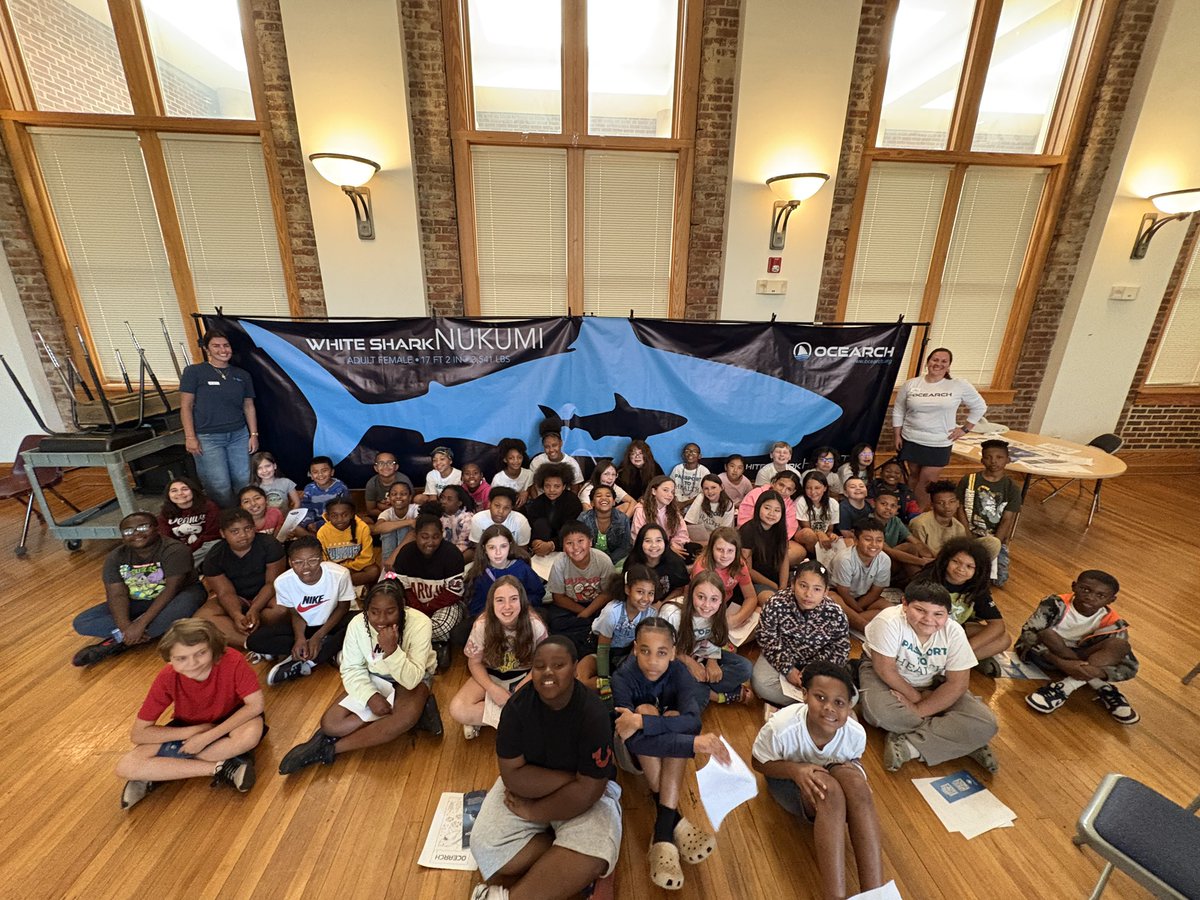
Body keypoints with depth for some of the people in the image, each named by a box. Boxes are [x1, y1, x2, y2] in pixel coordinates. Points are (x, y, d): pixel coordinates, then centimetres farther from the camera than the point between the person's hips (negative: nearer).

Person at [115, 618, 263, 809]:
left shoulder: (232, 661, -30)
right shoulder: (167, 678, -22)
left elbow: (255, 704, -28)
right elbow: (138, 733, -13)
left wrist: (207, 737, -30)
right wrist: (195, 731, -24)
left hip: (230, 722, -2)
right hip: (189, 729, 3)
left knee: (251, 733, -36)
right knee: (126, 766, -20)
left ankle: (156, 772, -16)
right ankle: (221, 768, -19)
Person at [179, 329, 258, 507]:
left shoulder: (242, 375, 12)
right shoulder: (194, 372, 2)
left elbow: (249, 407, 13)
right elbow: (186, 406, -1)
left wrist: (254, 435, 7)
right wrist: (190, 437, -8)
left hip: (239, 436, 3)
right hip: (208, 438, -3)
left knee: (244, 482, -1)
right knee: (220, 487, -7)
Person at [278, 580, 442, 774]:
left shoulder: (419, 623, -31)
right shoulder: (357, 624, -20)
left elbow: (411, 680, -31)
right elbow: (352, 669, -9)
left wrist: (392, 651, -47)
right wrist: (370, 696, -26)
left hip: (412, 678, -4)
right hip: (373, 678, 4)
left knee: (408, 714, -36)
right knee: (330, 724, -17)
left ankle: (328, 749, -17)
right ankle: (414, 715, -13)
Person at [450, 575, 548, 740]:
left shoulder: (535, 624, -23)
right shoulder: (482, 625, -21)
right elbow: (475, 663, -7)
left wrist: (523, 687, -23)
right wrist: (492, 688, -21)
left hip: (524, 675, -1)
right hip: (490, 675, 1)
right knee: (457, 710, -24)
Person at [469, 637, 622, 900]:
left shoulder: (593, 713, -26)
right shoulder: (517, 705, -20)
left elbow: (588, 789, -23)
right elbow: (513, 775, -19)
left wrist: (534, 812, -15)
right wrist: (574, 777, -23)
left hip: (585, 792, -2)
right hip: (525, 787, 3)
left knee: (591, 857, -30)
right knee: (486, 846, -20)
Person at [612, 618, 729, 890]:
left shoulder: (679, 671, -22)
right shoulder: (623, 677, -29)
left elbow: (693, 721, -37)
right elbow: (634, 740, -38)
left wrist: (641, 722, -45)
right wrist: (694, 744, -46)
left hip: (672, 756, 2)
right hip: (634, 755, -2)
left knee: (674, 717, -31)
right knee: (646, 709, -32)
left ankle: (662, 829, -31)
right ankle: (674, 820, -27)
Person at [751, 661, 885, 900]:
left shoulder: (855, 733, -24)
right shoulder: (781, 727, -34)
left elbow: (855, 759, 1)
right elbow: (759, 763, -17)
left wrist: (857, 774, -23)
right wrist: (795, 770, -35)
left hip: (835, 776, 3)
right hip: (788, 779, -3)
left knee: (852, 776, -33)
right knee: (829, 792, -35)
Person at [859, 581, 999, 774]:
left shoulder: (954, 632, -18)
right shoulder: (889, 622, -30)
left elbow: (957, 684, -15)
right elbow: (885, 669, -23)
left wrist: (918, 709, -23)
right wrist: (916, 697, -13)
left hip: (932, 684, 3)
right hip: (888, 679, -3)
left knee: (985, 725, -18)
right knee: (879, 711, -34)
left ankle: (907, 746, -17)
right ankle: (963, 743, -13)